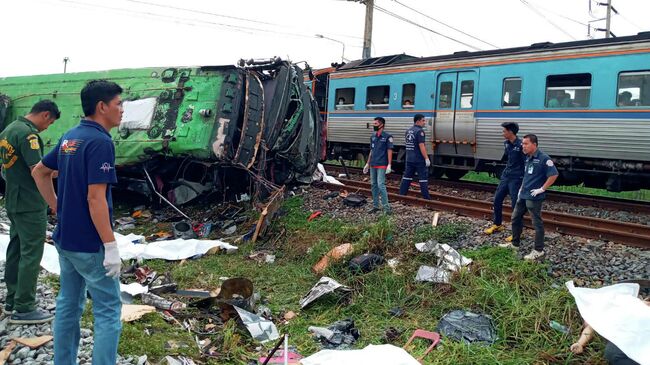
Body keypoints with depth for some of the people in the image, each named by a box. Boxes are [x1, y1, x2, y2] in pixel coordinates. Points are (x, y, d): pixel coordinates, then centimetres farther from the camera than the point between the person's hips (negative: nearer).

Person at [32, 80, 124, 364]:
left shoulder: (69, 137, 8)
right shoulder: (100, 142, -20)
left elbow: (39, 172, 19)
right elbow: (95, 199, -24)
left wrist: (59, 209, 18)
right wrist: (111, 247, -21)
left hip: (65, 239, 9)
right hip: (90, 245, -9)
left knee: (68, 305, 18)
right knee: (108, 311, 1)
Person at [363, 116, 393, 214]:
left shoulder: (387, 137, -6)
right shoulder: (373, 137, 13)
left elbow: (389, 151, -9)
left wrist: (389, 165, -16)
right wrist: (368, 164, 18)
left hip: (381, 165, -7)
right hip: (372, 165, 7)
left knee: (380, 185, -13)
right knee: (373, 185, 9)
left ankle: (386, 207, -7)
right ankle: (375, 206, 18)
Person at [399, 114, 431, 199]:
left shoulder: (408, 131, 11)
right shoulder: (420, 131, -15)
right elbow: (421, 146, -20)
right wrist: (426, 158, -18)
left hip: (409, 159, 7)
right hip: (419, 160, -7)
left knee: (407, 176, 13)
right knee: (423, 178, -1)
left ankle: (402, 193, 15)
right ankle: (426, 197, 1)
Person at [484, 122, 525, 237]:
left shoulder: (520, 145, -17)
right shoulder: (506, 143, 5)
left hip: (516, 179, -8)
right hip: (505, 176, 8)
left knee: (516, 205, -2)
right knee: (497, 199, 13)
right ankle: (497, 224, 30)